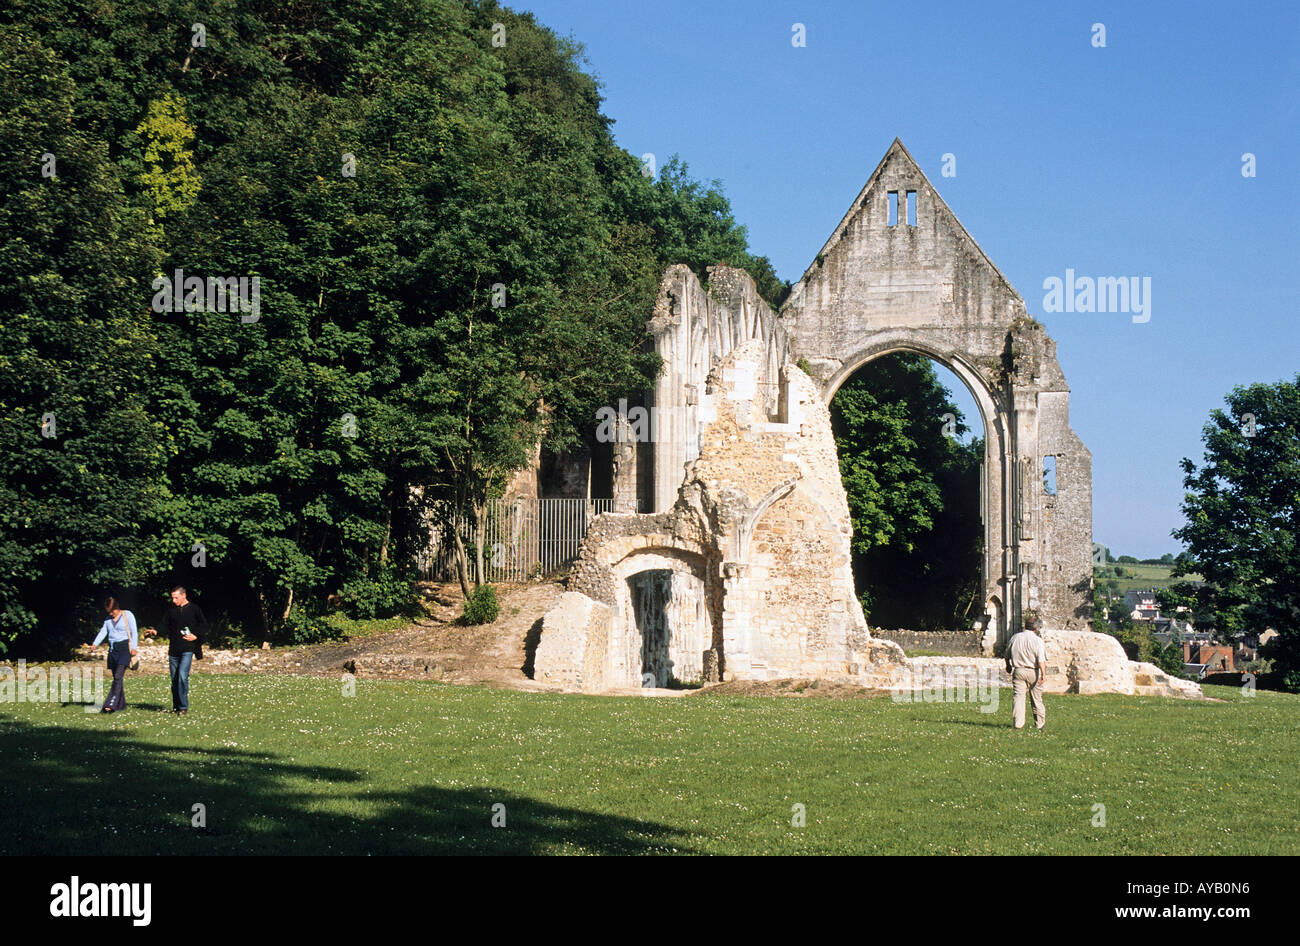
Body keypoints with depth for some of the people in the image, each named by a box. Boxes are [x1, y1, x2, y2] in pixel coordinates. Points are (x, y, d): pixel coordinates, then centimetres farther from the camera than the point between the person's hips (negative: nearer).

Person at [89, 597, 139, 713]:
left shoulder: (128, 615, 2)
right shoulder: (108, 619, 17)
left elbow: (134, 632, -2)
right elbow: (103, 632, 7)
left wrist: (134, 647, -13)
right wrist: (95, 644, -10)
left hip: (124, 648, -6)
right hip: (112, 649, 6)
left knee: (118, 676, -16)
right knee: (116, 678, 6)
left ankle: (111, 704, -23)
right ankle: (121, 704, 13)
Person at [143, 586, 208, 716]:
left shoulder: (194, 609, 0)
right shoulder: (171, 610, 10)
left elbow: (204, 627, 3)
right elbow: (165, 627, 13)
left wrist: (196, 636, -11)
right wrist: (156, 632, -5)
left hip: (187, 649, -4)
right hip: (173, 650, 4)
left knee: (182, 675, -17)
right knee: (174, 679, 7)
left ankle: (183, 706, -10)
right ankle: (176, 706, 18)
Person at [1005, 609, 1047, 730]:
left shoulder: (1015, 638, 3)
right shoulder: (1038, 641, -10)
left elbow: (1007, 655, 15)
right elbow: (1041, 660, -18)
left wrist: (1008, 666, 31)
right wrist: (1043, 674, -18)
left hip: (1018, 670, 2)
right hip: (1033, 672, -2)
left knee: (1018, 696, 2)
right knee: (1036, 698, 10)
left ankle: (1018, 723, -4)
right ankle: (1040, 722, 21)